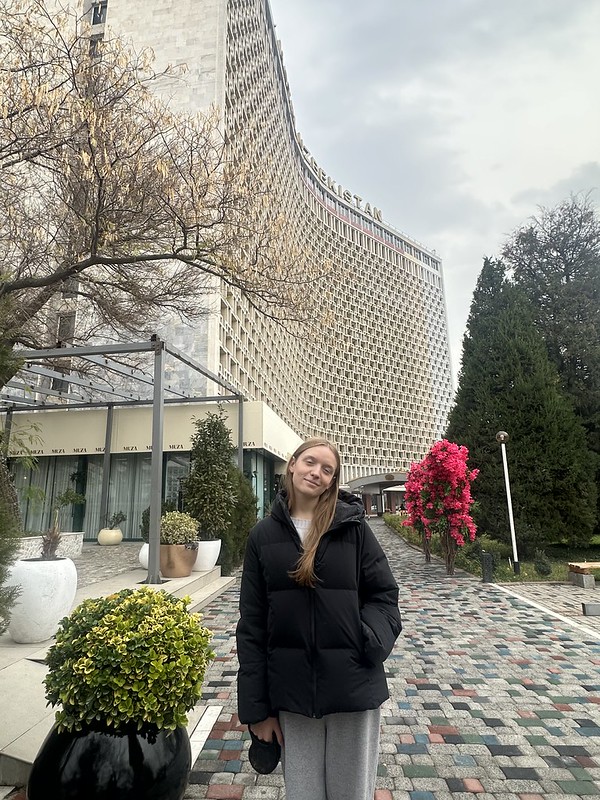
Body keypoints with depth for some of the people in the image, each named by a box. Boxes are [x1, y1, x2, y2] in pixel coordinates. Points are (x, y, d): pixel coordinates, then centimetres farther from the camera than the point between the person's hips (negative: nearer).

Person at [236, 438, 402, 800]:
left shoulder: (353, 527, -4)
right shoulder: (264, 535, -1)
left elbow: (384, 594, 1)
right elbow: (252, 624, 1)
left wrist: (369, 642, -17)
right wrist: (257, 706, 0)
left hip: (353, 686, -1)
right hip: (292, 690, 1)